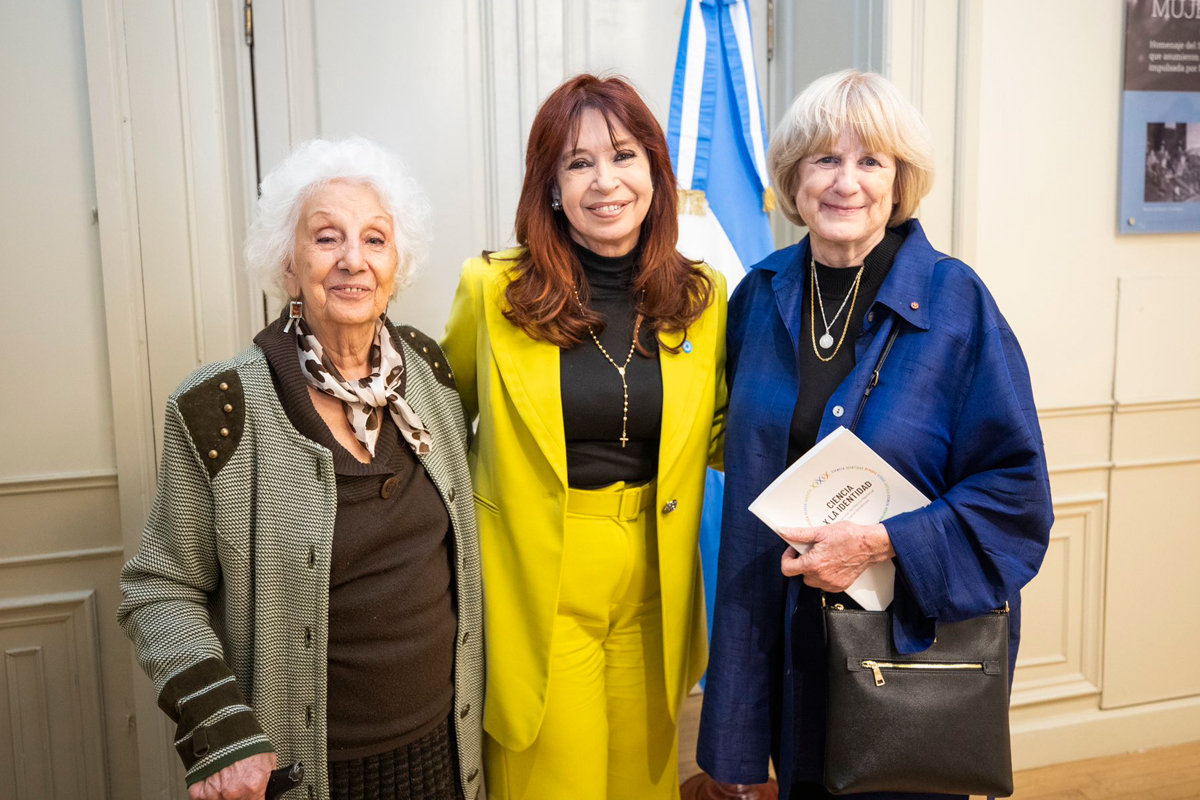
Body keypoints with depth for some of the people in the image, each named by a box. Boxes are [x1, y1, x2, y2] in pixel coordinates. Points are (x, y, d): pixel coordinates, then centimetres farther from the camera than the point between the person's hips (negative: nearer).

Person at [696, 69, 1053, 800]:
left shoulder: (956, 301, -11)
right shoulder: (761, 295, 1)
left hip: (917, 636, -3)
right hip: (788, 639, 4)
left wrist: (884, 543, -20)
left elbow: (1015, 487, -11)